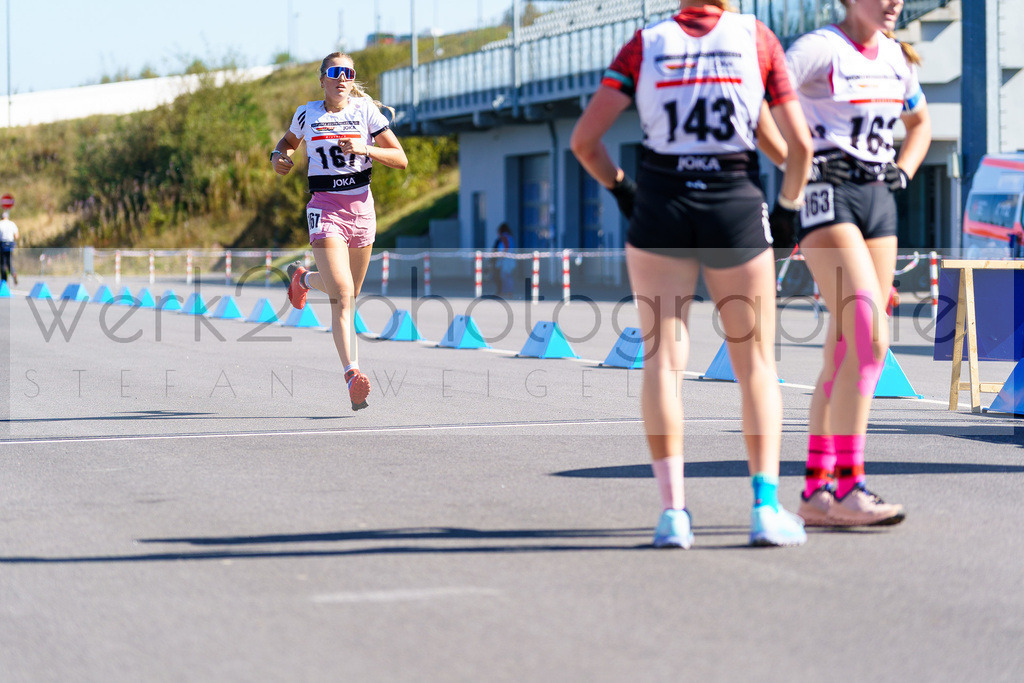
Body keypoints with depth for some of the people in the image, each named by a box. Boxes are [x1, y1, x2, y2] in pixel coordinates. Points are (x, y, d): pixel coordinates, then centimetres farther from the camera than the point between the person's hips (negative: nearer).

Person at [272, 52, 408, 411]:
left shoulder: (365, 110, 1)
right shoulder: (306, 114, 3)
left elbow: (400, 158, -1)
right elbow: (289, 141, 25)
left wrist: (365, 149, -16)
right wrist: (279, 156, 2)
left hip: (361, 206, 3)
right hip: (325, 207, -3)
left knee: (349, 291, 18)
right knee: (343, 296, -18)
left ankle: (303, 278, 51)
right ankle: (352, 373, -22)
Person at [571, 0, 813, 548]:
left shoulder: (646, 45, 5)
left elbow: (583, 140, 1)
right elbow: (800, 143, 4)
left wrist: (620, 189, 18)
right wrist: (789, 203, 22)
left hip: (660, 203, 0)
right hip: (736, 203, 0)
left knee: (663, 360, 4)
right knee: (755, 362, 9)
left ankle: (673, 510, -5)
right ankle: (766, 506, 0)